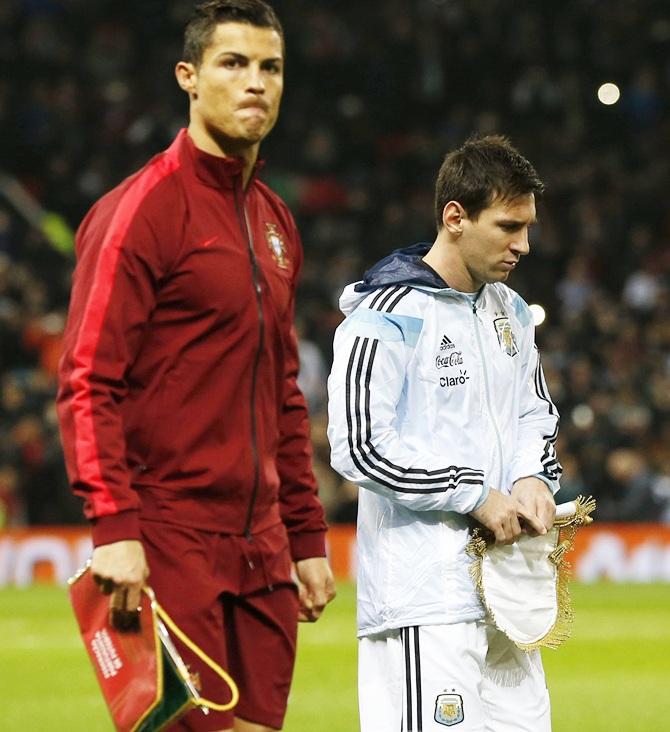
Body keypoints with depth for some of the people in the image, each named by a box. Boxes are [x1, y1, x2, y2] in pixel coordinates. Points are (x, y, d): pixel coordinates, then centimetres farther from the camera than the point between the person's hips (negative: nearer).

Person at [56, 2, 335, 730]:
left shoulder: (275, 222, 16)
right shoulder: (141, 210, -8)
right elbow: (88, 384, -13)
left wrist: (307, 537, 19)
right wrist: (114, 526, -22)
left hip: (260, 551, 7)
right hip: (169, 546, -7)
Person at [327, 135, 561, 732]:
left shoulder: (510, 312, 15)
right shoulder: (386, 316, -11)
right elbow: (359, 447, -16)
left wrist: (532, 478, 3)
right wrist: (474, 496, -15)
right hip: (422, 593, -8)